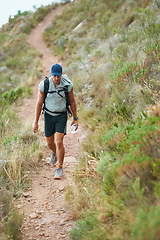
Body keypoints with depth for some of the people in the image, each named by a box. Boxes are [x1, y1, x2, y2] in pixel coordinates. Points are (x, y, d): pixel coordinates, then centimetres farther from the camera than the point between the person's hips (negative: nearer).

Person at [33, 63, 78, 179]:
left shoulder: (68, 85, -16)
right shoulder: (44, 85, -16)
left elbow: (72, 101, -2)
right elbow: (39, 103, -5)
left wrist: (75, 119, 2)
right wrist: (36, 122, -3)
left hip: (62, 115, -2)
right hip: (48, 115, 2)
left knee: (59, 142, -14)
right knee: (50, 143, 12)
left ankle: (60, 169, 0)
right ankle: (54, 153, 50)